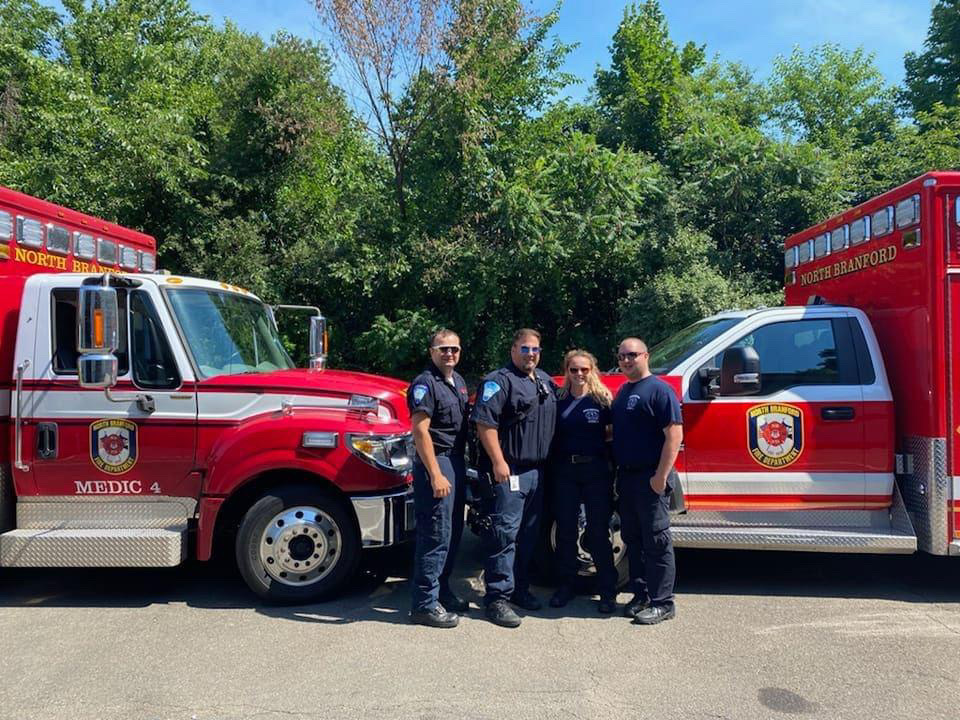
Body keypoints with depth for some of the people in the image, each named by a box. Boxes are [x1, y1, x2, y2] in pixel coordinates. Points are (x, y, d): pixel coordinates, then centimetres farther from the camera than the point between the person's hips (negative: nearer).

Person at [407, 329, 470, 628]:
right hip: (436, 462, -9)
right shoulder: (425, 383, -14)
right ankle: (424, 604, 3)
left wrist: (461, 465, 15)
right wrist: (435, 475, -24)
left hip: (457, 461, 9)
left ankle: (441, 591, 30)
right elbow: (420, 431, -20)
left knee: (453, 533, 17)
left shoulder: (458, 381, 13)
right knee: (436, 536, -7)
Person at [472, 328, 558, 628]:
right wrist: (498, 462, -22)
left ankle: (520, 589, 27)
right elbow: (485, 423, -18)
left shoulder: (546, 381, 17)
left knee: (528, 535, 15)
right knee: (504, 534, -7)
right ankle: (497, 598, -1)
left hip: (537, 471, 8)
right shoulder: (498, 381, -9)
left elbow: (552, 421, 27)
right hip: (508, 472, -8)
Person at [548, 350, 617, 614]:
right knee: (565, 530, 10)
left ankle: (607, 591, 15)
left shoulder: (602, 399, -1)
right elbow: (552, 436, 8)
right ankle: (566, 586, 24)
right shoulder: (559, 399, 6)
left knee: (599, 532, 4)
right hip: (564, 471, 3)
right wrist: (551, 468, -1)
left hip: (596, 471, -2)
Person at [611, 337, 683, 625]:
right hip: (626, 477, 8)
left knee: (656, 542, 0)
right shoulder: (622, 392, 16)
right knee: (632, 539, 14)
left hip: (650, 479, -8)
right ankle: (641, 596, 25)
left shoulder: (659, 390, -9)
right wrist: (617, 472, 14)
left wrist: (661, 475, -20)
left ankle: (662, 603, 8)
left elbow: (674, 433, -16)